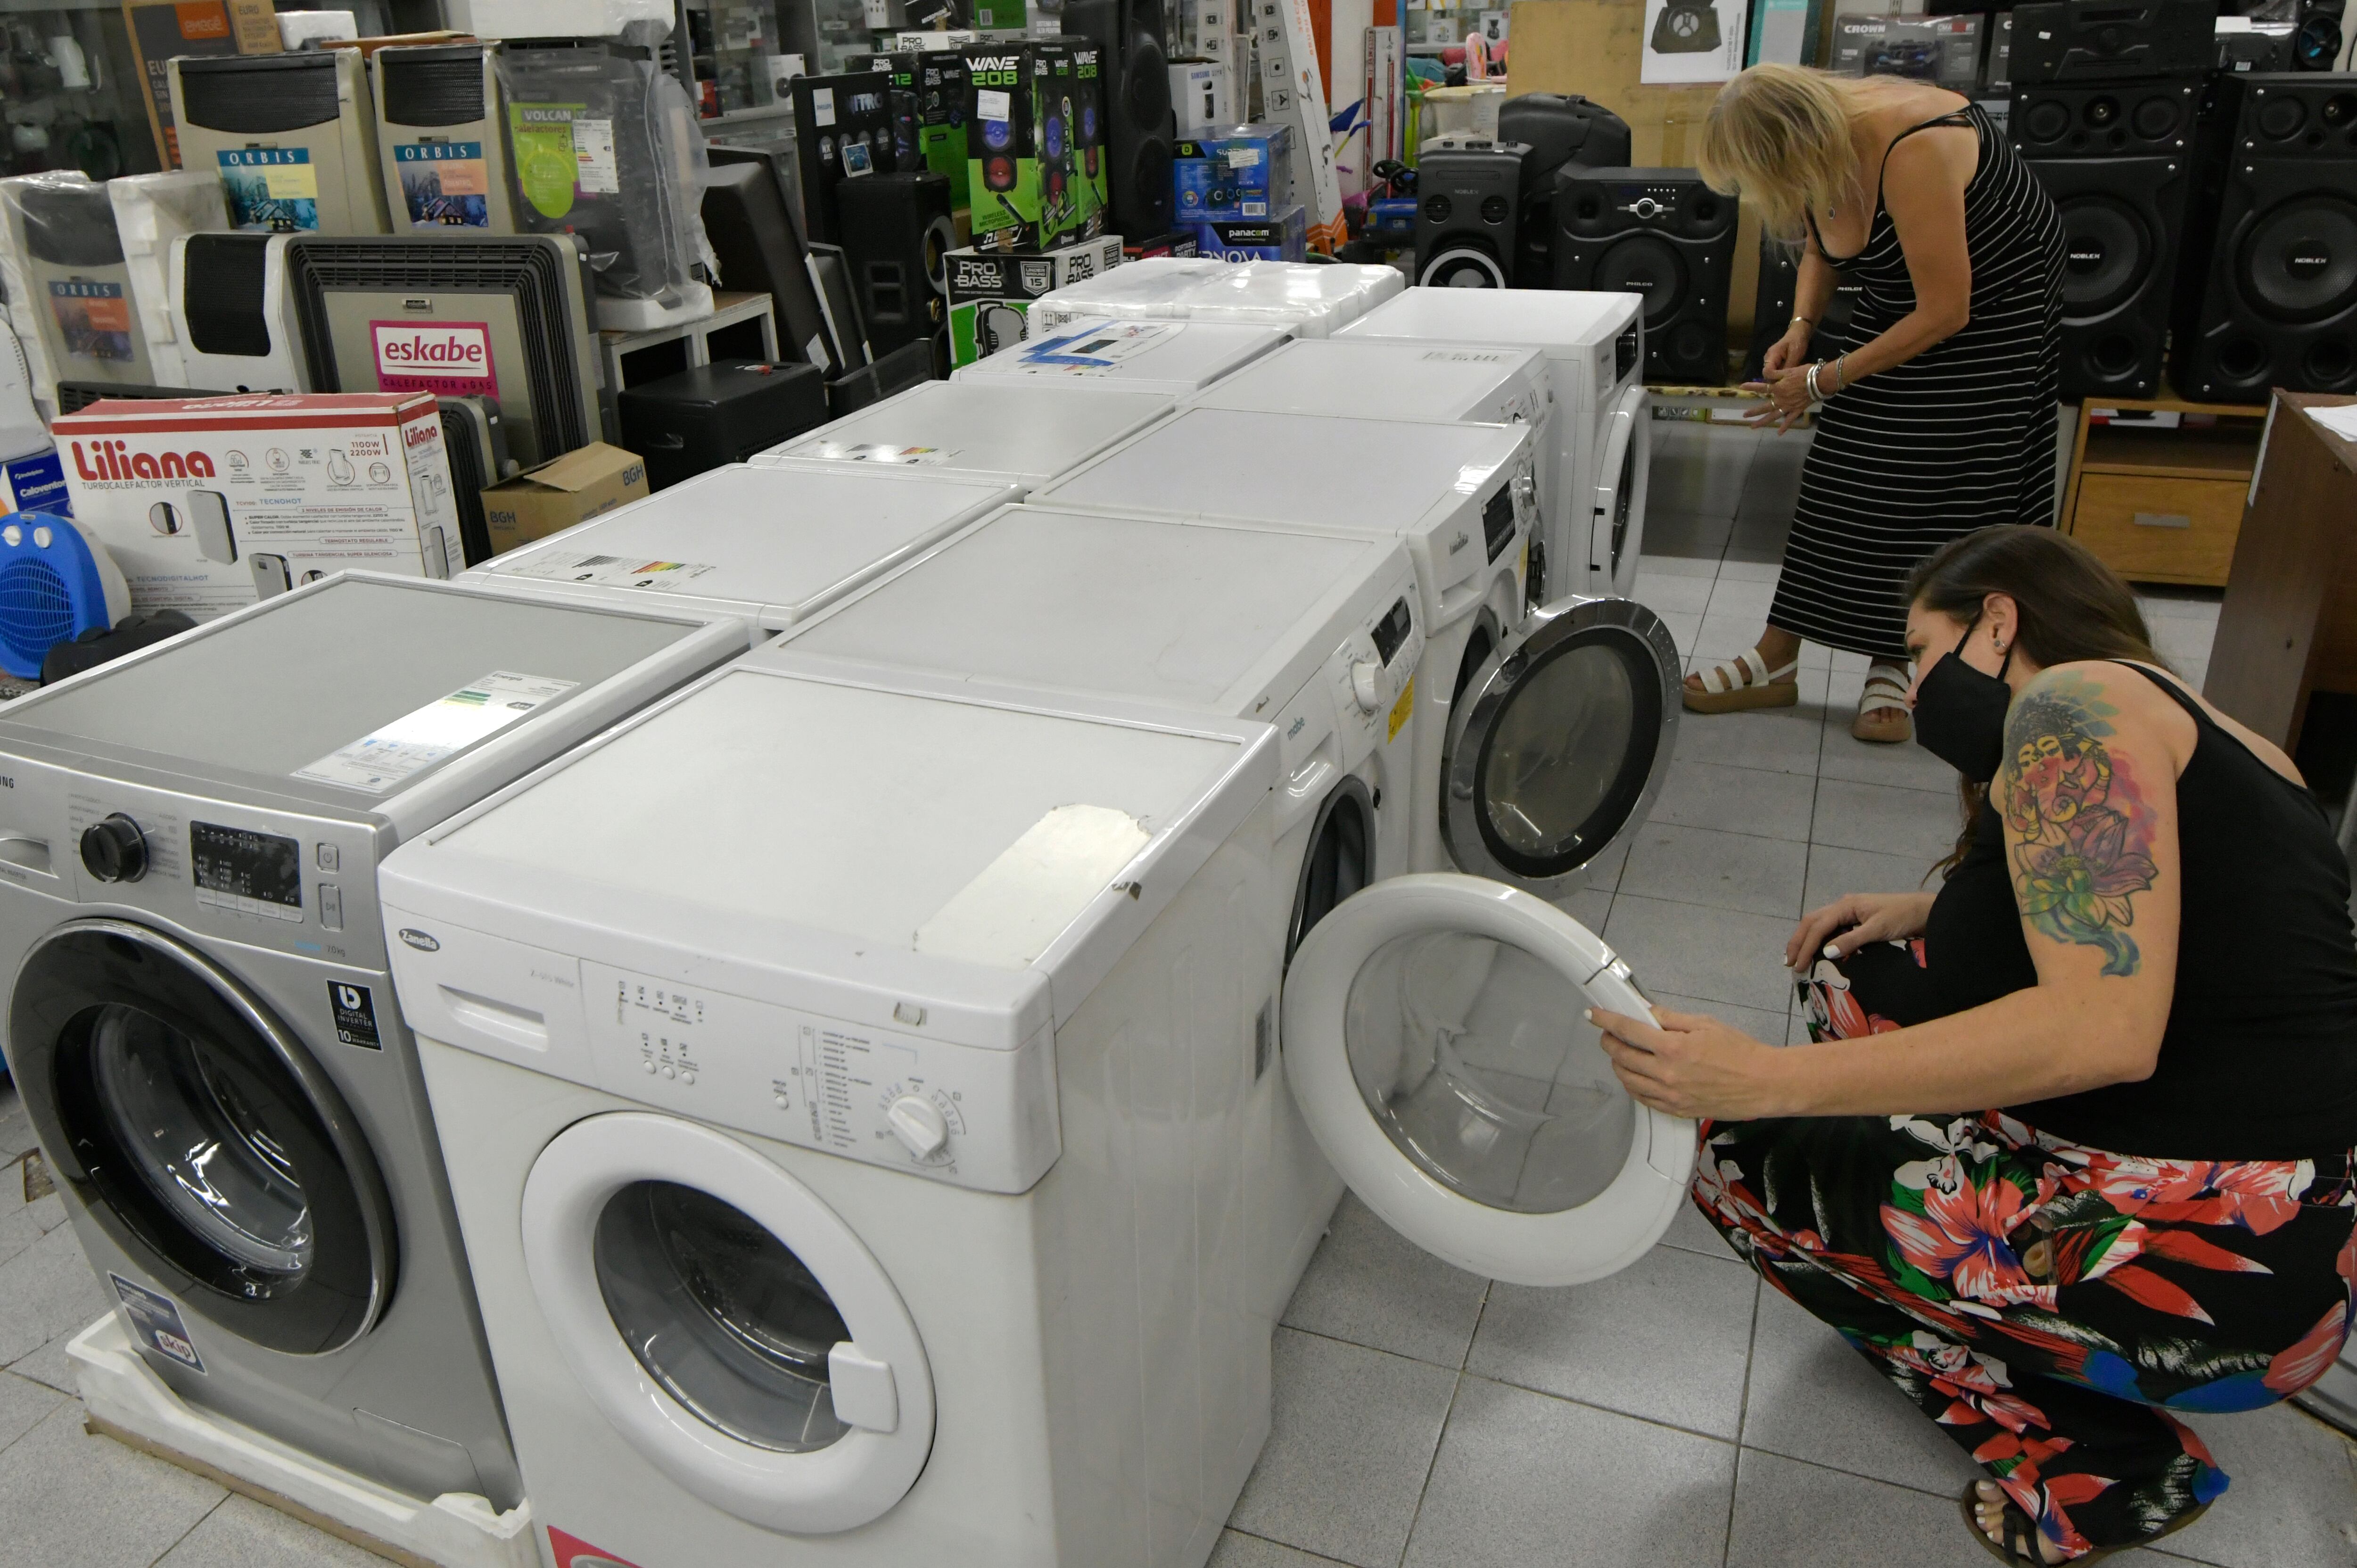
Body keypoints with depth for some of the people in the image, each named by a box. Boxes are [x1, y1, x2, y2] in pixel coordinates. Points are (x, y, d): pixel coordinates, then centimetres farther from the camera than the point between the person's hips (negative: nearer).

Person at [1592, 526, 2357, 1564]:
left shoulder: (2075, 699, -15)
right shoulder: (2215, 741, 14)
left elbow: (2103, 1031, -28)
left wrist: (1767, 1080, -29)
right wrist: (1938, 913, 12)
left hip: (2210, 1273, -9)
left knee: (1740, 1158, 2)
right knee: (1860, 970, 16)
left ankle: (2093, 1460, 5)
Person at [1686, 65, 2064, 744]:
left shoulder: (1911, 152, -35)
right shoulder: (1820, 141, -12)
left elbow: (1945, 312, -30)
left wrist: (1824, 381, -24)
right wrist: (1801, 325, -9)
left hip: (1995, 300, -7)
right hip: (1898, 298, 7)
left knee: (1930, 486, -10)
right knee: (1843, 474, 1)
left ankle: (1890, 668, 2)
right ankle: (1776, 662, 4)